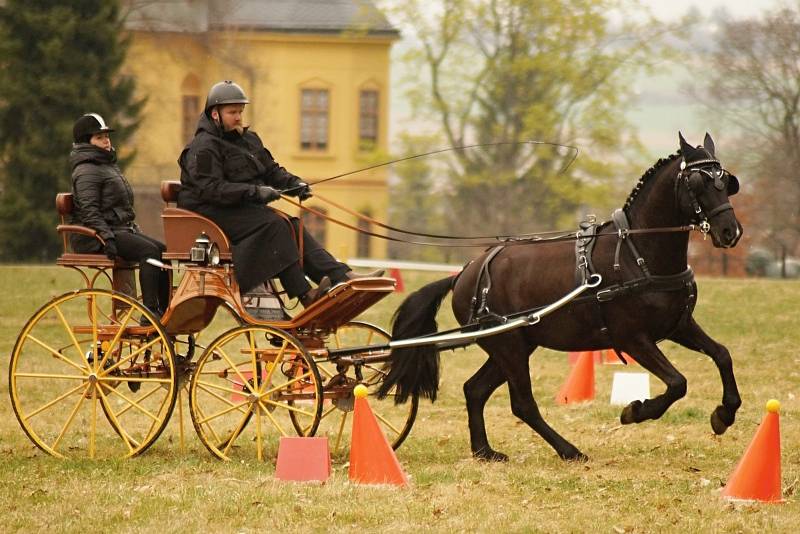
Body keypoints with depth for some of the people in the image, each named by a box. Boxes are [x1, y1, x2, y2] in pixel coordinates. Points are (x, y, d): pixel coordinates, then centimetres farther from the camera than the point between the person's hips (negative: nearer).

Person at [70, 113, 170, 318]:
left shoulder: (109, 165, 23)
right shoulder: (87, 171, -10)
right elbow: (89, 211, -21)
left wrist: (135, 229, 19)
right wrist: (107, 237, -30)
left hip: (121, 229, 10)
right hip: (92, 237, -10)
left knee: (163, 250, -7)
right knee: (149, 251, -26)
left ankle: (164, 311, -8)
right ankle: (150, 313, -29)